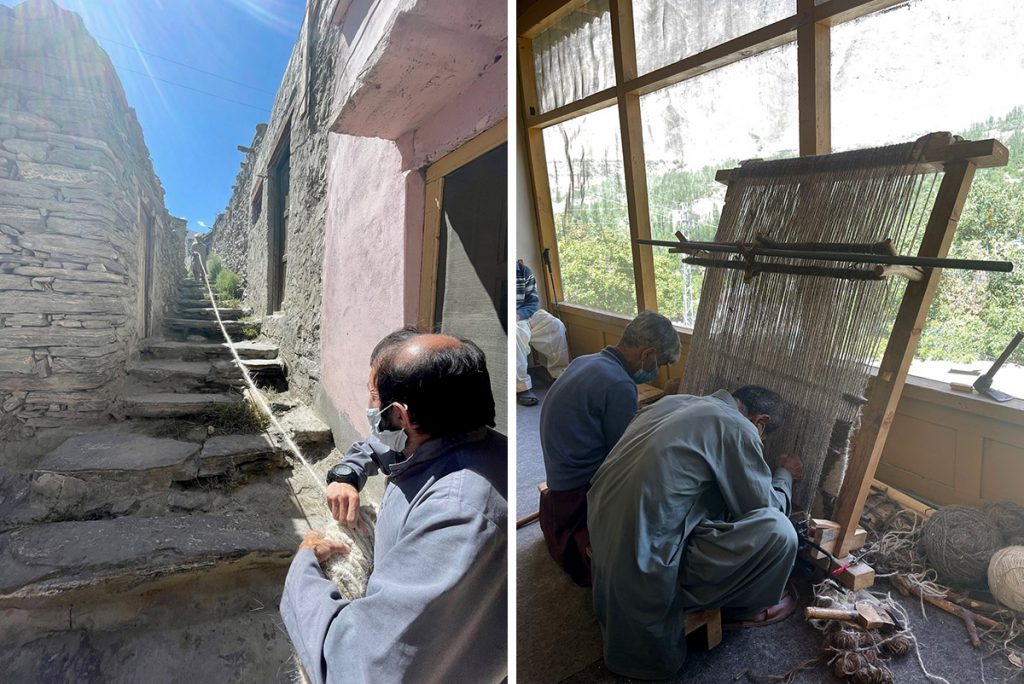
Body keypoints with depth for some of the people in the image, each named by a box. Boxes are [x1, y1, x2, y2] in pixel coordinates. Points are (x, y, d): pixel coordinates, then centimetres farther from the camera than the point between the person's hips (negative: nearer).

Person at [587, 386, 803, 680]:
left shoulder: (673, 401, 10)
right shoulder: (737, 428, -11)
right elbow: (766, 507, 2)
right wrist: (785, 475, 23)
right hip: (643, 559, -8)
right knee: (778, 531, -4)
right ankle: (743, 607, 22)